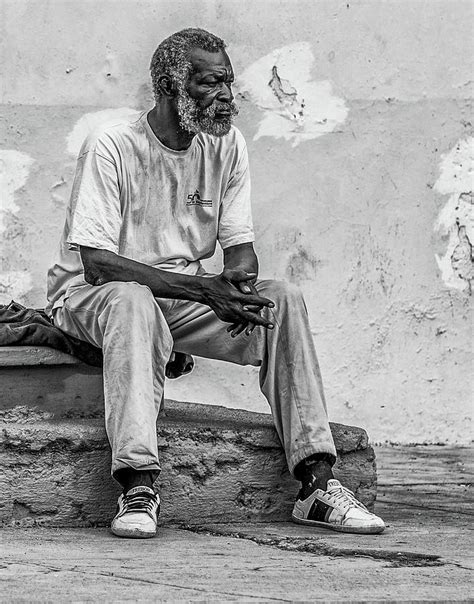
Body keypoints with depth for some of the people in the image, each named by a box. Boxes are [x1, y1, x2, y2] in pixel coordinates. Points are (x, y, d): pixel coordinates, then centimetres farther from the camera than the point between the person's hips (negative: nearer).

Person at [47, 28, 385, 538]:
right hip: (92, 294, -5)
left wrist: (239, 279, -22)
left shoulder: (228, 145, 1)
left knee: (284, 300, -16)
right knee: (132, 300, -39)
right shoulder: (111, 147, -17)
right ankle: (138, 485, -43)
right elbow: (96, 264, -24)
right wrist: (205, 289, -30)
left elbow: (240, 248, 4)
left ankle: (316, 483, -19)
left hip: (187, 296, 5)